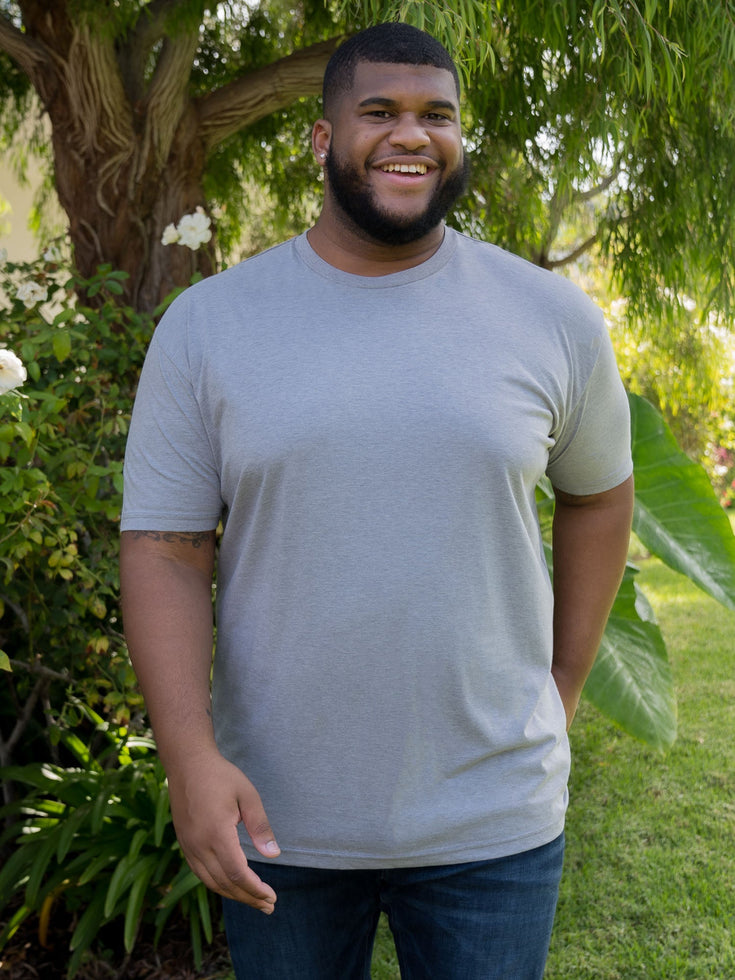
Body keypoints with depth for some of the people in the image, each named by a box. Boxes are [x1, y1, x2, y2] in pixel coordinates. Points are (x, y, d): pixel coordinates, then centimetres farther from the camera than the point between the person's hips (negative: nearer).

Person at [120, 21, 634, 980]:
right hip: (273, 811, 1)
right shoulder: (206, 324, -4)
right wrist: (191, 758, -17)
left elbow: (597, 490, 12)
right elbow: (164, 547, -6)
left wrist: (563, 688, 9)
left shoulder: (554, 317, -2)